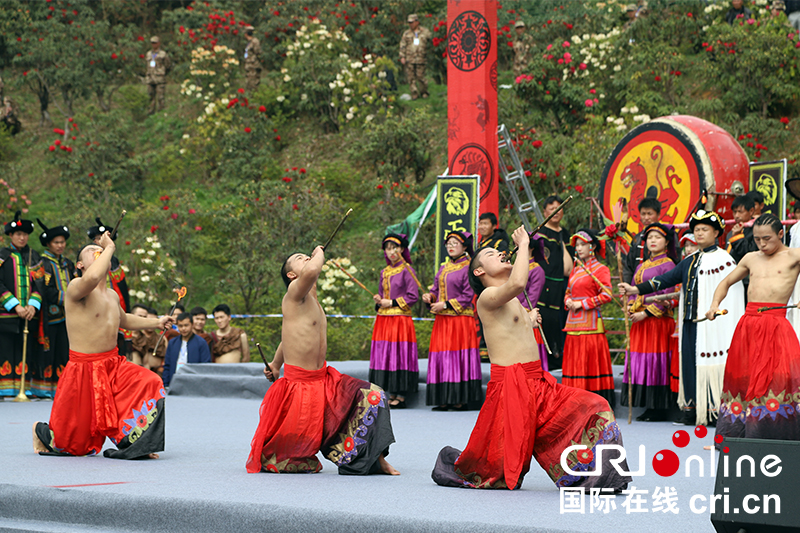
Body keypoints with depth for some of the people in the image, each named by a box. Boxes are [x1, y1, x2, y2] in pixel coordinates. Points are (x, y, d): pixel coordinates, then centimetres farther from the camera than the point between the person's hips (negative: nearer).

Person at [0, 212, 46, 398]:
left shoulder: (34, 258, 14)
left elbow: (39, 283, 7)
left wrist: (33, 306, -10)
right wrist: (15, 306, -14)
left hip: (29, 314, 3)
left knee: (28, 352, 0)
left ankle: (29, 389, 2)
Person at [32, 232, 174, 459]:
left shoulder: (112, 296, 12)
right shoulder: (76, 287, -14)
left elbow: (123, 320, 35)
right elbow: (92, 277, -40)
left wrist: (156, 322, 27)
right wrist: (109, 248, -26)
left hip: (113, 364, 7)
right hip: (84, 369, -7)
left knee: (150, 384, -20)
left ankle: (130, 445, -7)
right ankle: (41, 431, 36)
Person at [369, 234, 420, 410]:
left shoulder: (407, 270, -4)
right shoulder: (384, 272, 16)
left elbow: (413, 296, -8)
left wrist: (392, 302, -12)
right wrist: (379, 301, 2)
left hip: (401, 319, -7)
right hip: (383, 319, 7)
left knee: (400, 354, -8)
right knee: (385, 355, 4)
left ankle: (400, 397, -7)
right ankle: (391, 395, 8)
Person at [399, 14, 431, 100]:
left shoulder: (425, 32, 7)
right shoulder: (406, 33, 11)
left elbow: (431, 41, 16)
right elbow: (402, 45, 8)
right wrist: (402, 57, 0)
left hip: (421, 58, -2)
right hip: (409, 59, 2)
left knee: (420, 76, -4)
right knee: (411, 77, -2)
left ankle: (424, 92, 14)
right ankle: (414, 94, 5)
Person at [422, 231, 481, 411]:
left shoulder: (468, 268, -4)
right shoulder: (443, 269, 18)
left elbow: (468, 296, -10)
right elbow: (437, 290, 20)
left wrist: (446, 305, -14)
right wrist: (430, 297, -2)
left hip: (461, 320, -7)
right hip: (442, 321, 7)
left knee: (459, 356, -7)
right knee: (442, 357, 2)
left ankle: (462, 399, -5)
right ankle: (444, 399, 4)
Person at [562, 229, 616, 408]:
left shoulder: (600, 269, -3)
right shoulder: (575, 270, 19)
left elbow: (606, 295, -13)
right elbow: (568, 292, 25)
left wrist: (582, 304, -13)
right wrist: (568, 301, 2)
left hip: (590, 323, -7)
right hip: (573, 323, 7)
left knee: (591, 363, -8)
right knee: (574, 364, 5)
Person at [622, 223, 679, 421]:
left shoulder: (667, 264, -5)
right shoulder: (642, 266, 18)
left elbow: (667, 295, -11)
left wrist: (646, 312, -15)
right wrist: (631, 307, 2)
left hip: (658, 318, -8)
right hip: (640, 320, 8)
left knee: (656, 359, -8)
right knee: (640, 359, 5)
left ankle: (659, 409, -4)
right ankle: (649, 407, 9)